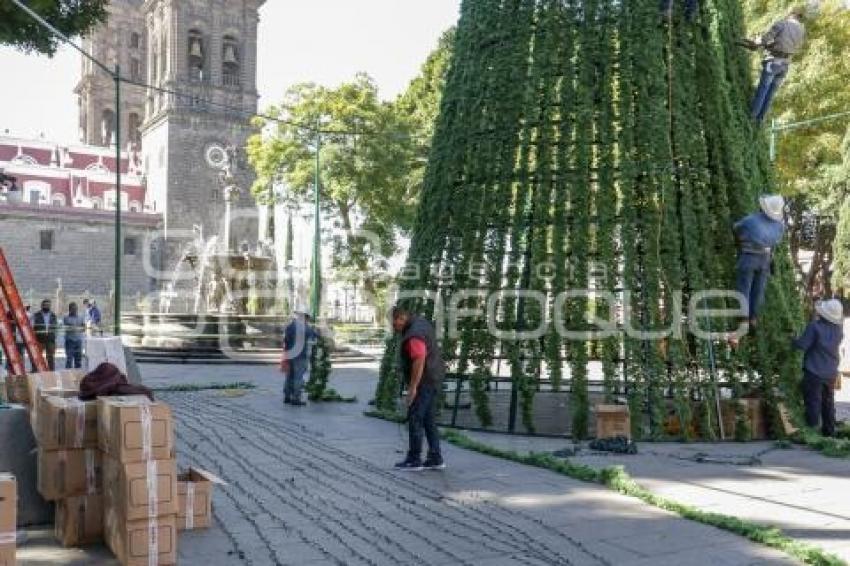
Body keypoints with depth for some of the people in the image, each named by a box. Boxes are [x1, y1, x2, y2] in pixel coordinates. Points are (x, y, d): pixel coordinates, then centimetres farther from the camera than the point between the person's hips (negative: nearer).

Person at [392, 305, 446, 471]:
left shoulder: (413, 335, -21)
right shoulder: (421, 323, 10)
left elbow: (419, 361, -29)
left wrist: (413, 387, -26)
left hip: (424, 381, -10)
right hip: (434, 379, 10)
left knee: (415, 420, -3)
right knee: (429, 420, 12)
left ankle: (414, 460, 3)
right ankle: (435, 458, 14)